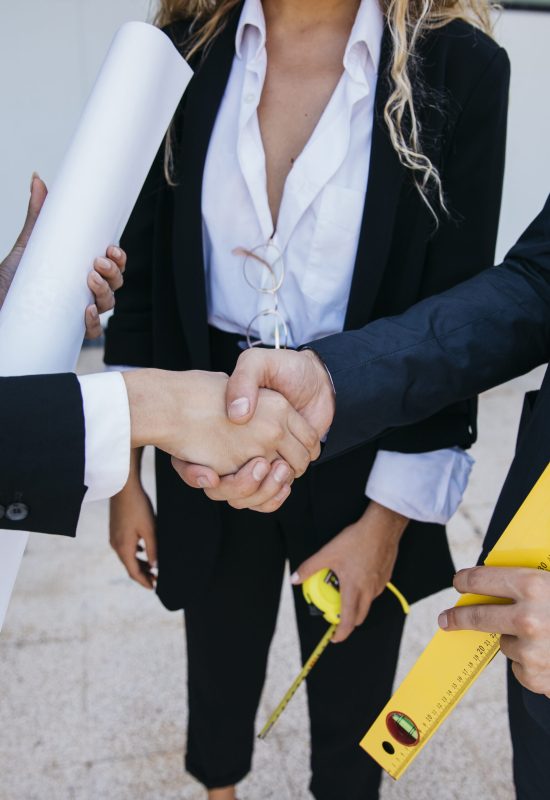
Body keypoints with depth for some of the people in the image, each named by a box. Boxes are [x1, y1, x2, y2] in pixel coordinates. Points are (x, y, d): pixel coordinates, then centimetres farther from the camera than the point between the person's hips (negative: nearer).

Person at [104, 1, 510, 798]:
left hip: (361, 449, -2)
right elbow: (142, 274, 0)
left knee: (352, 703, 19)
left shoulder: (458, 65, -11)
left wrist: (388, 518, -9)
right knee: (219, 677, 25)